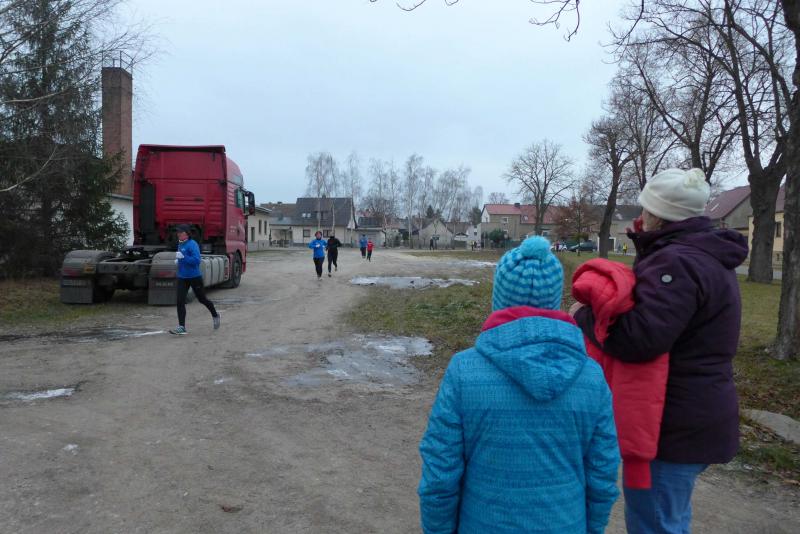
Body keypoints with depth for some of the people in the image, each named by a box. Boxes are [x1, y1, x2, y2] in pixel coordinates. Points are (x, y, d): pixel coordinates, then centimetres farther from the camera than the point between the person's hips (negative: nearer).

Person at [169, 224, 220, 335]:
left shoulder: (192, 244, -15)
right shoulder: (180, 244, 10)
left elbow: (196, 260, -24)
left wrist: (183, 257, -28)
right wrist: (178, 260, 8)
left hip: (194, 277, -7)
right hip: (182, 277, 7)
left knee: (202, 299, 9)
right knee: (180, 302, -3)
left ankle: (215, 315, 34)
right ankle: (181, 327, -1)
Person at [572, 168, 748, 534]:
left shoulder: (677, 262, -23)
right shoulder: (707, 255, 11)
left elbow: (638, 339, -34)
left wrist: (585, 315, -17)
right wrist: (647, 249, 5)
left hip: (674, 424, -10)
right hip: (693, 417, 10)